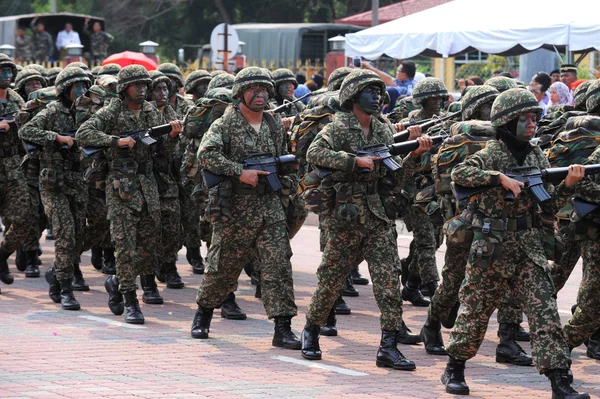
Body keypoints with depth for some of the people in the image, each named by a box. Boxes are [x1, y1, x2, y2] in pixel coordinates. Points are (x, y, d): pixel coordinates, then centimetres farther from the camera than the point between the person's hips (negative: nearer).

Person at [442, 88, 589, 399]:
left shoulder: (537, 157, 10)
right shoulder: (492, 154, -5)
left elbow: (549, 205, 10)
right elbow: (459, 174, -23)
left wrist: (568, 185, -7)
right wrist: (501, 178, -28)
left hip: (528, 247, 4)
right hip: (491, 245, -4)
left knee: (544, 310, -6)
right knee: (476, 309, 6)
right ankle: (454, 370, 25)